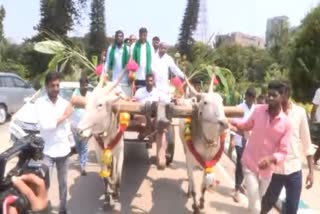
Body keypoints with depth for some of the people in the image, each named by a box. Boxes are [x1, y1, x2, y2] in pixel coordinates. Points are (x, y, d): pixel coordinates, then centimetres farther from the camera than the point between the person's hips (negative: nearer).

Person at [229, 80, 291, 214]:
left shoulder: (286, 123, -14)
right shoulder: (258, 110, -11)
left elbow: (283, 152, -14)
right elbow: (247, 125, 11)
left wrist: (271, 158, -33)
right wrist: (232, 122, -5)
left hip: (267, 170, 1)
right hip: (250, 165, -1)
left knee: (259, 203, 24)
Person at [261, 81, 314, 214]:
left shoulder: (299, 112, -4)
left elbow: (306, 142, 1)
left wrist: (311, 170, 1)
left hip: (294, 169, 0)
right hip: (274, 168, 0)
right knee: (269, 202, 15)